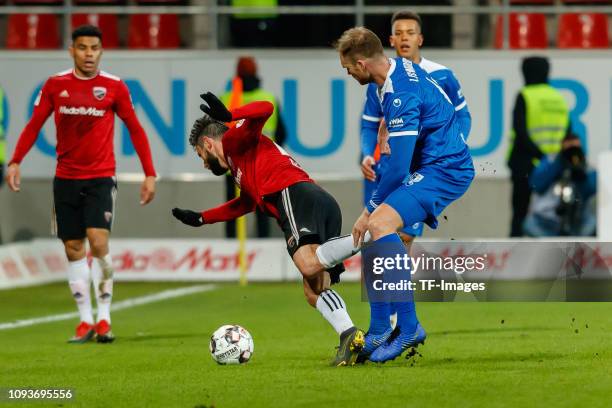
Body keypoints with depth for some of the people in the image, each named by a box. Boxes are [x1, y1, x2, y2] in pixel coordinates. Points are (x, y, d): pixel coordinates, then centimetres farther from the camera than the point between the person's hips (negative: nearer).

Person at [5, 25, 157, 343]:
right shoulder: (55, 85, 2)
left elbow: (135, 129, 3)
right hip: (65, 179, 2)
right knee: (73, 248, 4)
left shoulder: (114, 87, -3)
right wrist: (15, 162, -8)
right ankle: (85, 320, 11)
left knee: (98, 242, -16)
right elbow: (34, 125, 4)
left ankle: (104, 318, -7)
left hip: (100, 178, -2)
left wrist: (149, 174, -1)